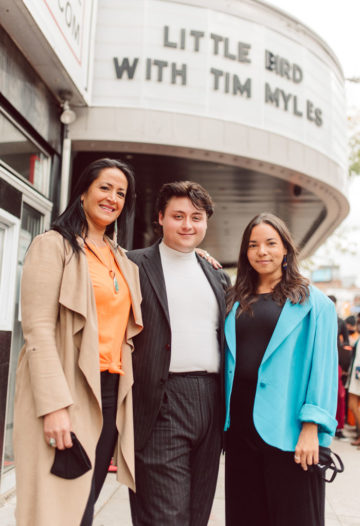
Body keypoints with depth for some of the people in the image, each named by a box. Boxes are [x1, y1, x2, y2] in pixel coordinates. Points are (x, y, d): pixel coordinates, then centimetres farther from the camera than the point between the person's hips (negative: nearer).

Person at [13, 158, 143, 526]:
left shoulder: (122, 260, 17)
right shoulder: (53, 245, -3)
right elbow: (38, 328, -12)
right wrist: (54, 405, -20)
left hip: (112, 393, 6)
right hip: (68, 392, -6)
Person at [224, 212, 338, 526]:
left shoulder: (313, 303, 0)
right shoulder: (236, 301, 12)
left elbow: (322, 367, -6)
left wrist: (312, 427, -14)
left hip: (286, 430, -4)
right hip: (240, 425, 4)